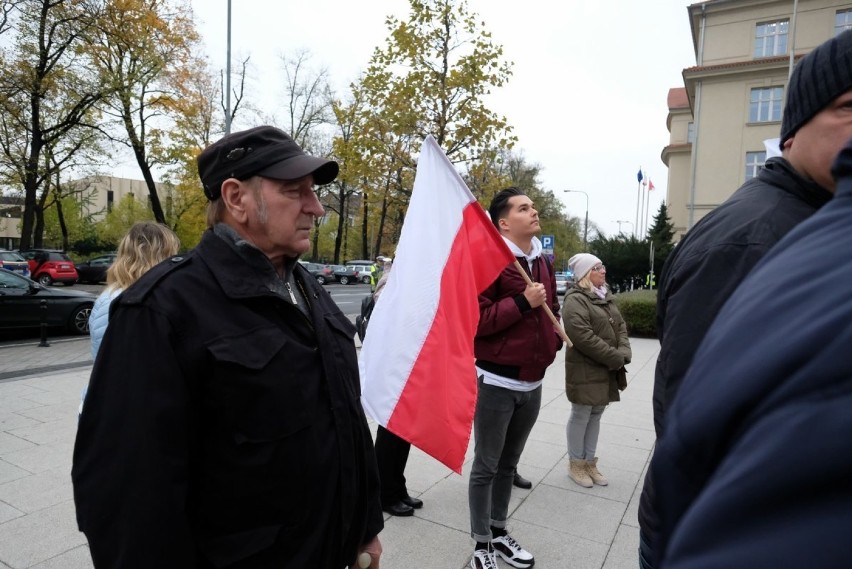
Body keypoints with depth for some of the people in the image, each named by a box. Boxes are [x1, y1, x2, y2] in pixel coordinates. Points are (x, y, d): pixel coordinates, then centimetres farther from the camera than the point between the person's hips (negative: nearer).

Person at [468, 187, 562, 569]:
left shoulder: (542, 263, 11)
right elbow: (474, 319, -21)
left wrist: (553, 342, 10)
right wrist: (522, 303, -22)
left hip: (532, 382, 8)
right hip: (496, 382, -7)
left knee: (508, 464, 20)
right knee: (486, 466, 7)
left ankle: (499, 534, 37)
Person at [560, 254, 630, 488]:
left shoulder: (606, 297, 14)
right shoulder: (575, 299, -15)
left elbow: (620, 326, 13)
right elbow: (583, 336, -24)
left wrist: (623, 353, -5)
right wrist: (615, 358, -18)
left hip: (608, 369, 8)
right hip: (585, 369, -8)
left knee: (596, 415, 16)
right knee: (581, 416, 4)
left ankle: (590, 462, 30)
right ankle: (576, 464, 20)